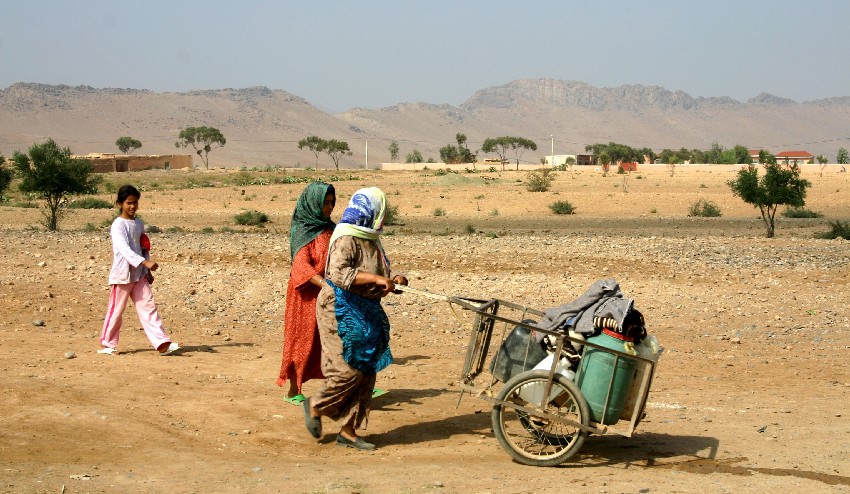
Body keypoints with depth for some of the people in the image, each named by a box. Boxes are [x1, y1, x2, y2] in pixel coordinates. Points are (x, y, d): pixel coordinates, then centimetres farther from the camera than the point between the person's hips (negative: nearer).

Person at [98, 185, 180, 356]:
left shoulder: (139, 224, 12)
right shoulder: (118, 225, -12)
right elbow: (125, 249, -24)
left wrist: (148, 272, 14)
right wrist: (145, 262, -34)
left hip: (140, 274, 6)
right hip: (123, 274, -6)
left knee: (148, 307, -2)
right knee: (116, 310, 3)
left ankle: (162, 343, -8)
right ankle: (108, 344, 17)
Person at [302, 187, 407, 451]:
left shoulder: (370, 240, 14)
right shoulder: (346, 240, -15)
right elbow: (339, 273, -30)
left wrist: (392, 279, 4)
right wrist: (377, 279, -33)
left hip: (366, 312, 9)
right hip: (342, 310, -9)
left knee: (366, 373, 7)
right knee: (349, 370, -10)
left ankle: (348, 431, 14)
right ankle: (315, 406, 14)